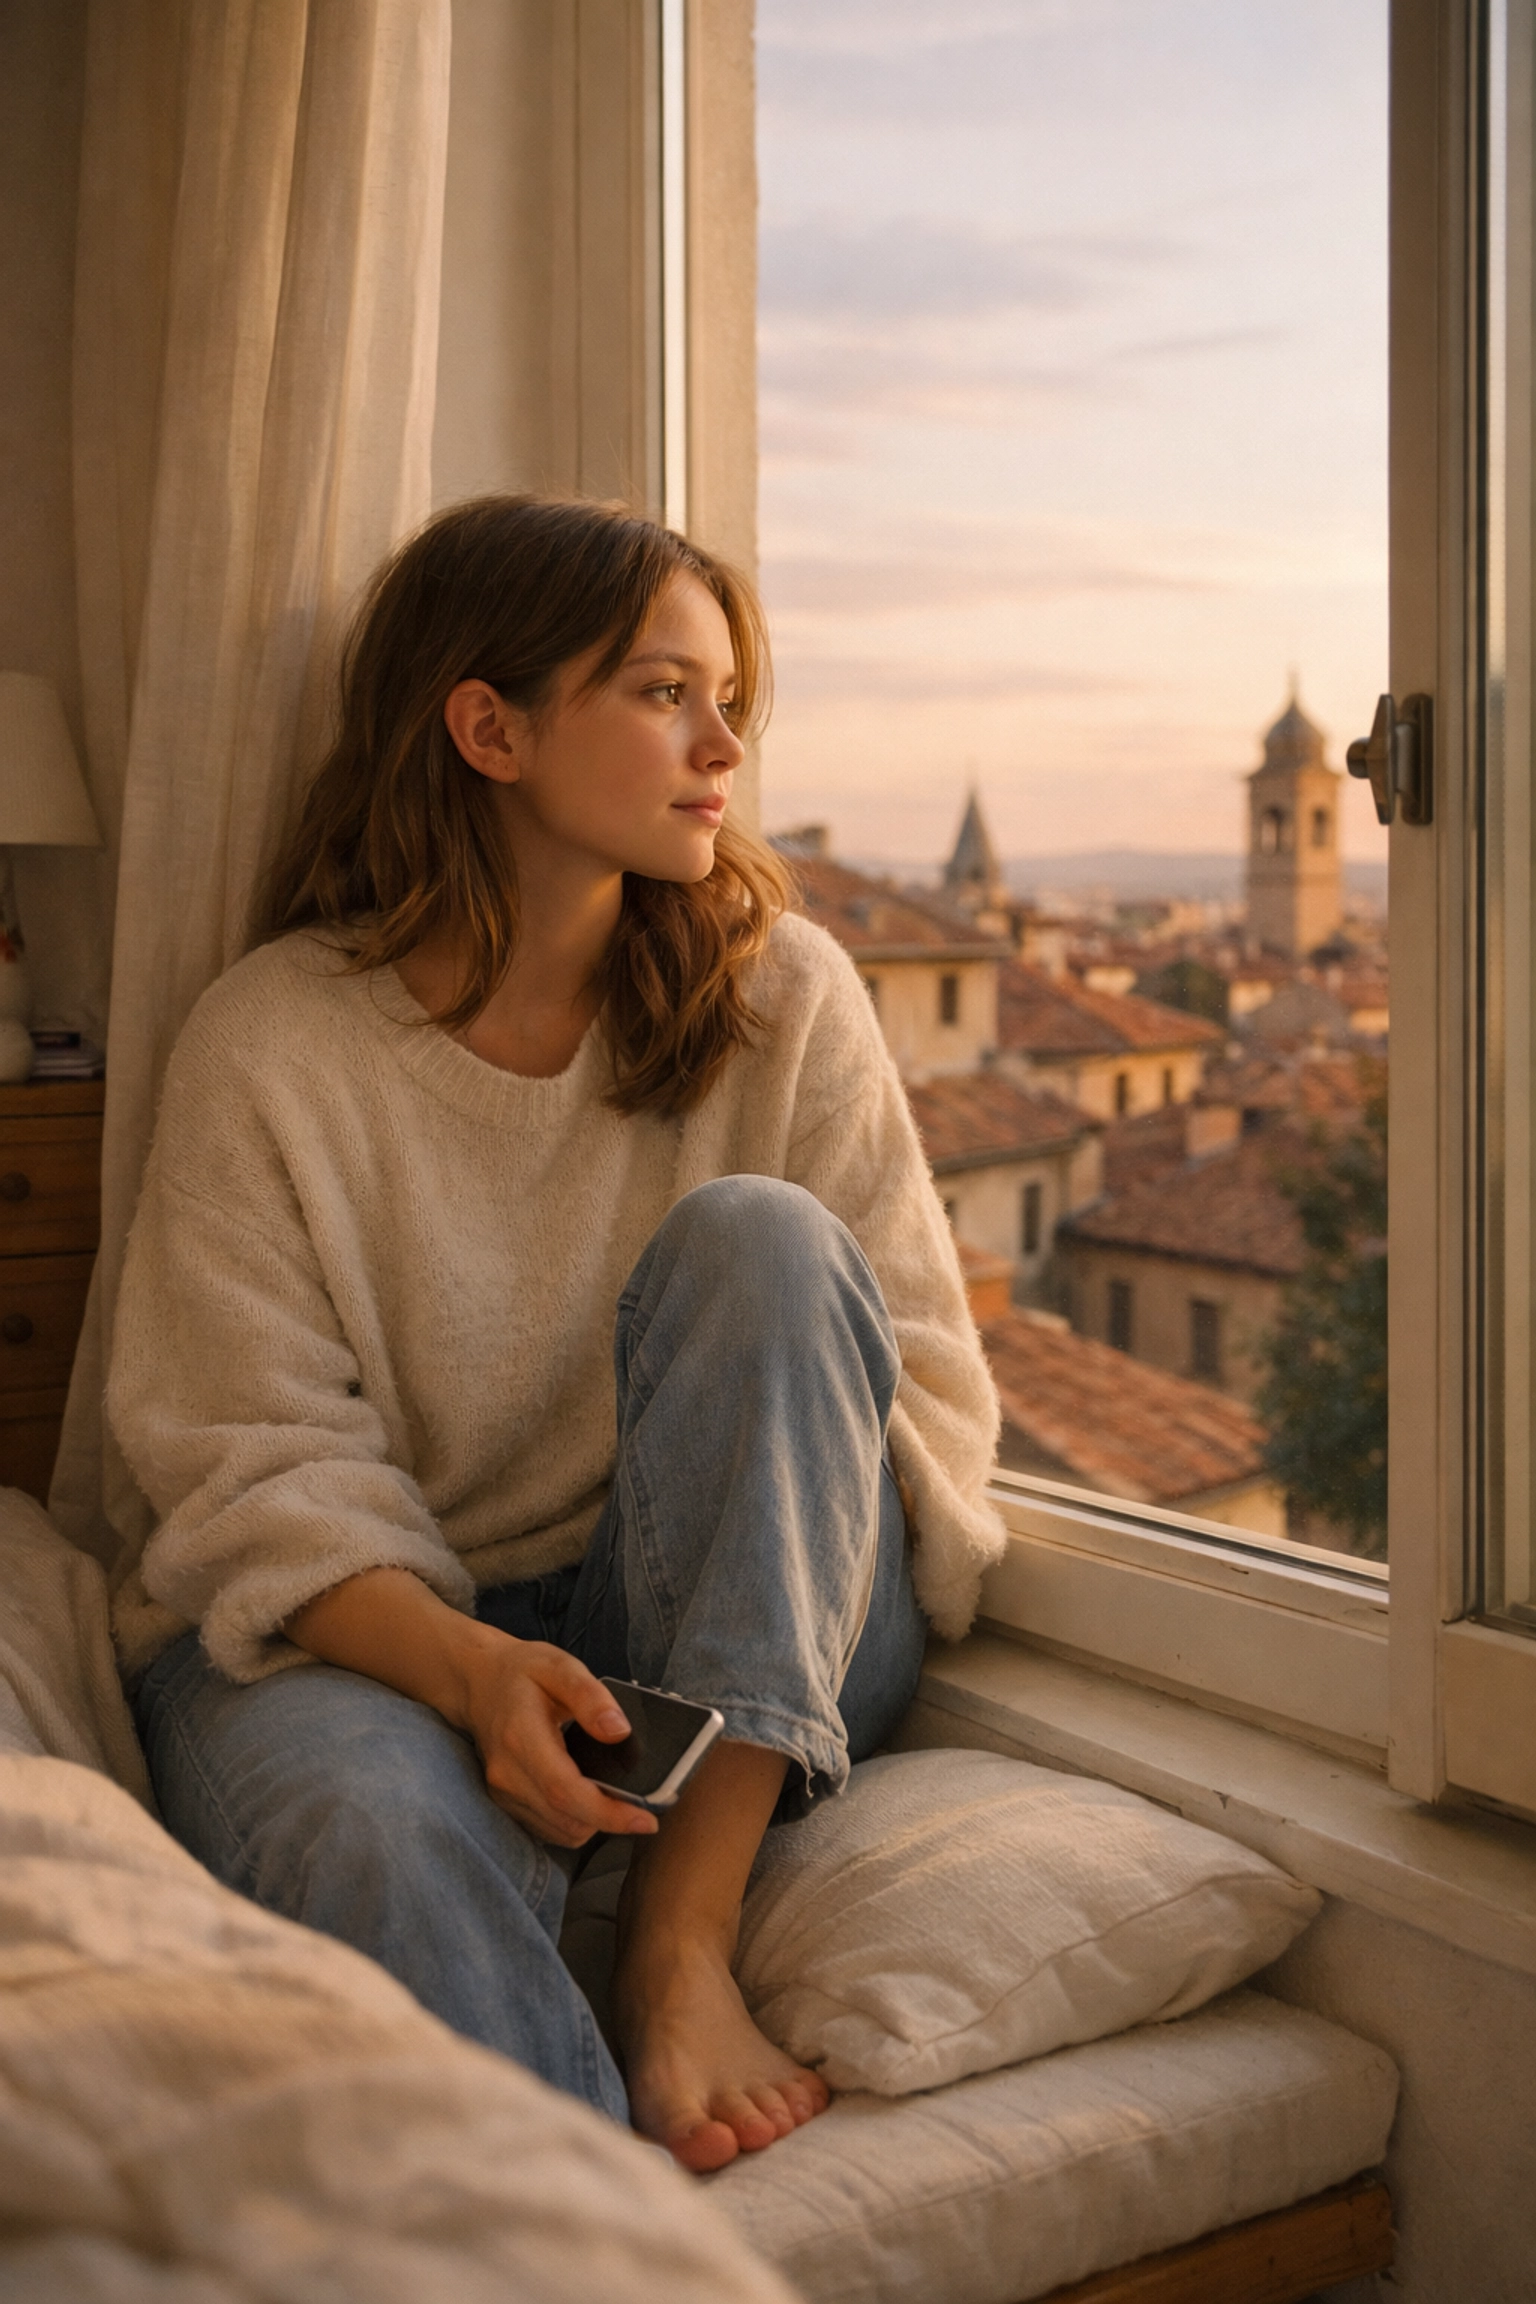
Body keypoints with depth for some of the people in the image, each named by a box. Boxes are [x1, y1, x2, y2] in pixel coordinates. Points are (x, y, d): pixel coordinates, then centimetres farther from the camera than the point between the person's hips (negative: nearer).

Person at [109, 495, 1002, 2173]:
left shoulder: (782, 994, -1)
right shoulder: (268, 1047, -8)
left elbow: (921, 1376, -2)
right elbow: (264, 1471, -11)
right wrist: (470, 1666, -30)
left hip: (749, 1658, 3)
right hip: (364, 1623, -3)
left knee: (759, 1242, -25)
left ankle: (686, 1929, -26)